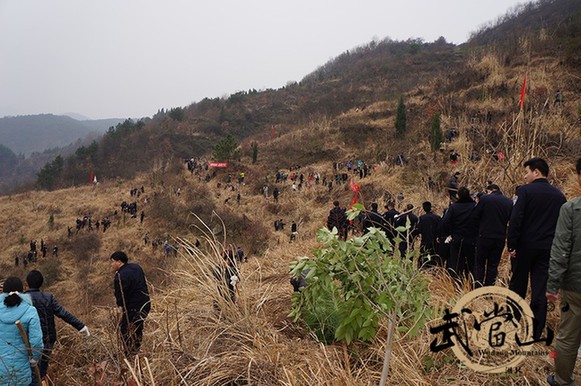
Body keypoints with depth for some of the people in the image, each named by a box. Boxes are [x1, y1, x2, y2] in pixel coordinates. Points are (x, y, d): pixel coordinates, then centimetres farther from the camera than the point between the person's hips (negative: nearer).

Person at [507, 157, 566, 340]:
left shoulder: (524, 191, -10)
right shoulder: (559, 195, 6)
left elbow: (515, 220, -16)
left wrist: (511, 245, -11)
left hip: (525, 246, -3)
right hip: (548, 248, 3)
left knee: (518, 284, 12)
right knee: (540, 288, 5)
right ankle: (535, 332, 9)